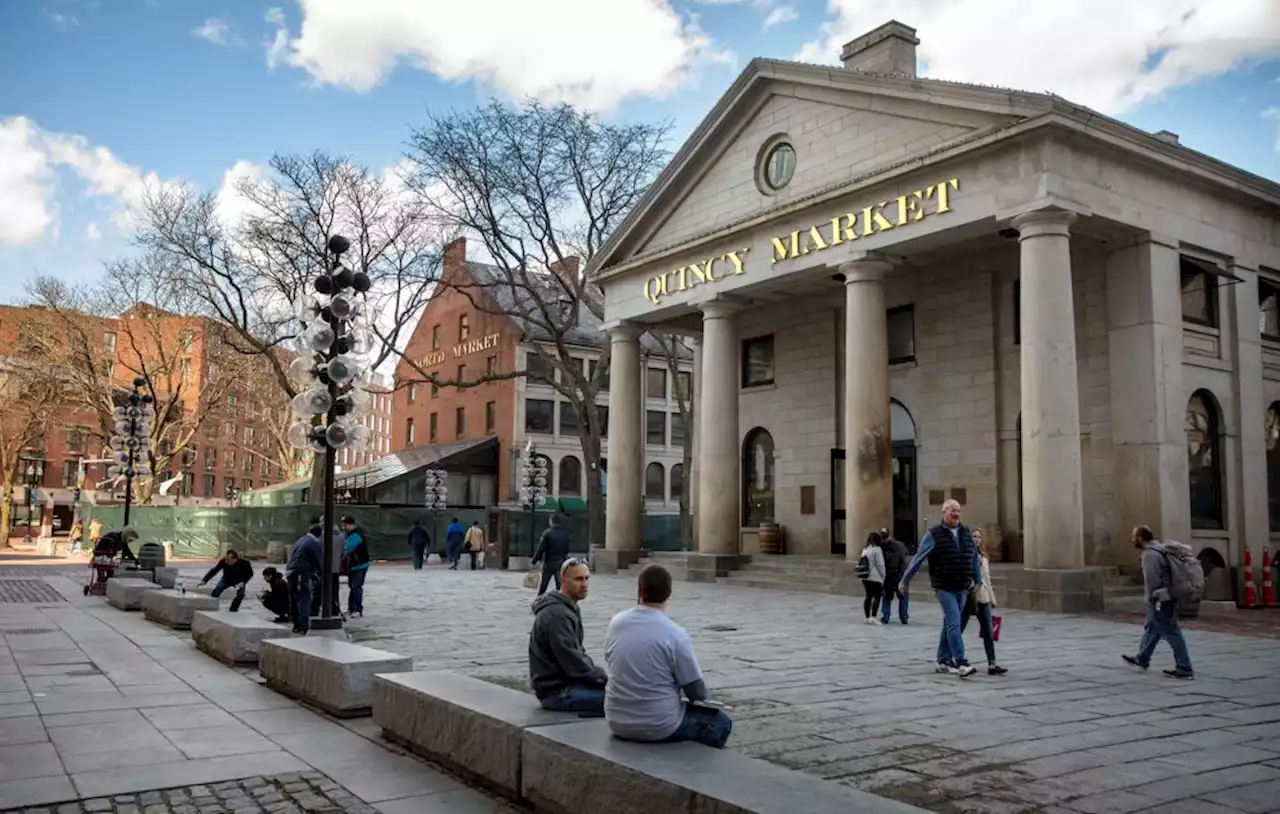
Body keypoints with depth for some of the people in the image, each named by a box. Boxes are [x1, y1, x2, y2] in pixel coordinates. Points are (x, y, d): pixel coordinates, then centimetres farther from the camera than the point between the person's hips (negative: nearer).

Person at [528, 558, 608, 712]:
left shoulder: (569, 608, 14)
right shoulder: (556, 615, -19)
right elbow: (573, 664, -21)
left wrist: (601, 675, 6)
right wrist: (605, 679, -11)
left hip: (565, 680, 11)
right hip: (555, 690, -11)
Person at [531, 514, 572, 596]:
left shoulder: (547, 533, -10)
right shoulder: (565, 534, 2)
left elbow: (540, 549, -11)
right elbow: (567, 550, 7)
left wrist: (534, 561, -4)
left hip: (549, 562, -3)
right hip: (561, 562, 3)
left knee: (543, 583, 9)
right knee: (560, 583, 2)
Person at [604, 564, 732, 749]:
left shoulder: (616, 623, -3)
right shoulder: (675, 635, -18)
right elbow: (697, 691, -11)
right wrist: (702, 698, 12)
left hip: (618, 723, 6)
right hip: (659, 727, -6)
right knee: (721, 723, 17)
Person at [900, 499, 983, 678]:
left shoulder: (966, 532, 9)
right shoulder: (934, 535, -7)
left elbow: (974, 559, 15)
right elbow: (918, 559, -4)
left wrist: (979, 582, 16)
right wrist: (905, 580, -1)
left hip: (962, 588, 6)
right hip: (944, 588, -5)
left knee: (949, 625, 13)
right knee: (954, 624, -13)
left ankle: (944, 662, 22)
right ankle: (961, 663, -16)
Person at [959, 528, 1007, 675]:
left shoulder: (983, 556, 15)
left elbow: (987, 578, 20)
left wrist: (992, 599, 18)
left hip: (982, 598, 6)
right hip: (967, 597, -6)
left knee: (988, 633, 1)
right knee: (958, 630, 2)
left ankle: (992, 664, 2)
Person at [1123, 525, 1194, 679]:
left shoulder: (1150, 554, -21)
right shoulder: (1156, 550, 12)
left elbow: (1152, 581, -25)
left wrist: (1151, 597, -9)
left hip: (1160, 600, -11)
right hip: (1164, 598, 11)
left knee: (1172, 633, -5)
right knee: (1151, 629, 22)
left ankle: (1184, 669, 0)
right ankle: (1142, 659, 35)